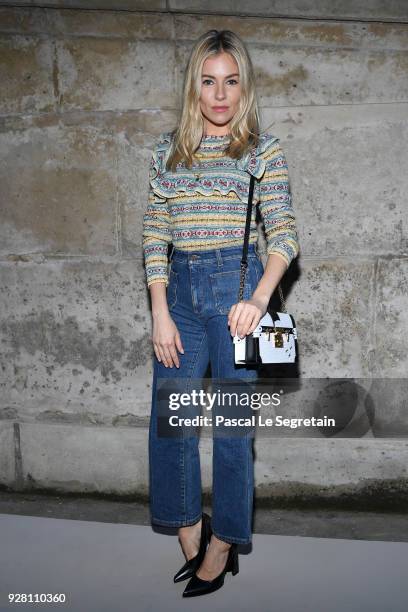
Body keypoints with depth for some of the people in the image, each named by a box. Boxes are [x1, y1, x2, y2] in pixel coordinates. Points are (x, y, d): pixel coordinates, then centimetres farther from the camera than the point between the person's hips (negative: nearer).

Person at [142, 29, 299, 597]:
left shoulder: (264, 148, 1)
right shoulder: (169, 147, 9)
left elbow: (283, 231, -7)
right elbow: (155, 232, 6)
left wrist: (259, 298, -24)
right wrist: (160, 312, -2)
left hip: (237, 285, -3)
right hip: (180, 287, 4)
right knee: (169, 420, 7)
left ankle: (223, 542, 24)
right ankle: (189, 529, 29)